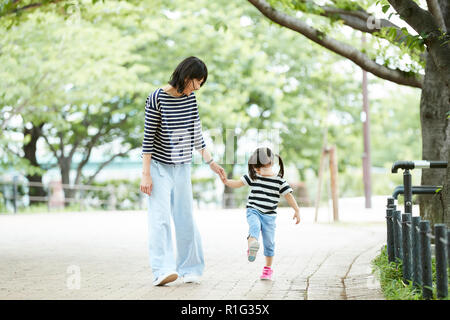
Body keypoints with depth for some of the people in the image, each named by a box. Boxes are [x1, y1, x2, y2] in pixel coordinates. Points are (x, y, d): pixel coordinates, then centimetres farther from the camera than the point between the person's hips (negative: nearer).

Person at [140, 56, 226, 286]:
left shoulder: (190, 98, 4)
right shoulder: (156, 99, -14)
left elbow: (197, 134, 14)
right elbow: (148, 138, -13)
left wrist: (210, 162, 12)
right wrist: (146, 174, -15)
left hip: (182, 168, 6)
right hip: (159, 167, -5)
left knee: (185, 219, 7)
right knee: (160, 219, -13)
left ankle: (190, 270, 15)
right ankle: (162, 270, -19)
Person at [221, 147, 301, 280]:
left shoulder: (279, 181, 0)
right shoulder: (253, 176, 5)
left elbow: (289, 195, 2)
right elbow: (238, 183, 6)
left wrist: (297, 210, -2)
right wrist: (226, 181, -12)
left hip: (269, 215, 0)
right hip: (253, 211, 0)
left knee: (269, 243, 5)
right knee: (254, 225, -34)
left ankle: (268, 269, 20)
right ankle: (252, 246, -62)